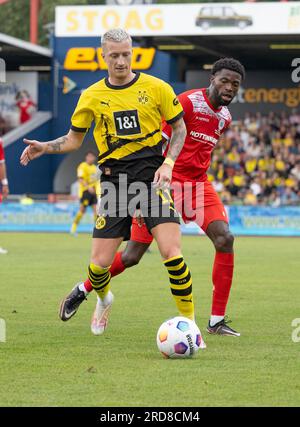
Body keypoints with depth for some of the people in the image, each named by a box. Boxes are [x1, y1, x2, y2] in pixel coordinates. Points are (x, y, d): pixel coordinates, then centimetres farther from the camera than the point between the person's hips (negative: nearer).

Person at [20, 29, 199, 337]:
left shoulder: (156, 88, 0)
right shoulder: (92, 96, 5)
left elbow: (179, 128, 10)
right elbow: (74, 138, 16)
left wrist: (168, 163, -5)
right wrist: (45, 147, -2)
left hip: (151, 175, -2)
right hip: (114, 179, 2)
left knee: (172, 253, -18)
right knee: (100, 263, -2)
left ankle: (189, 323, -3)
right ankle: (101, 296, 35)